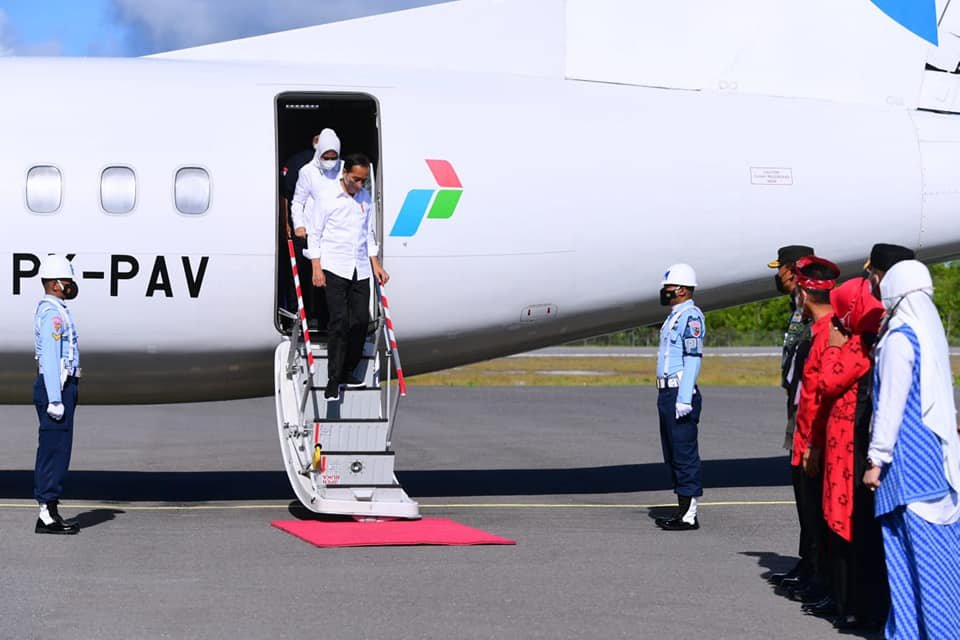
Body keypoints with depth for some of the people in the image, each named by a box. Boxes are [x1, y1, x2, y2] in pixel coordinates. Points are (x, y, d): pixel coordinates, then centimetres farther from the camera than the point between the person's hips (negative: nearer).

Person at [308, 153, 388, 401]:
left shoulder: (366, 198, 12)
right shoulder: (326, 198, -2)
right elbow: (315, 234, 1)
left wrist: (376, 265, 14)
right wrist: (317, 268, -6)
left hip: (360, 270, 5)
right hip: (334, 268, -5)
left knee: (361, 320, 1)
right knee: (339, 320, -11)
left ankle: (347, 371, 16)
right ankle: (333, 380, -9)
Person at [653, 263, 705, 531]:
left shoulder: (691, 317, -12)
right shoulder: (673, 317, 20)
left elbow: (693, 359, -19)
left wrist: (684, 398, -24)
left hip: (681, 393, -11)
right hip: (667, 392, 11)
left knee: (685, 454, -8)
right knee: (672, 455, 13)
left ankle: (689, 516, -6)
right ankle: (682, 511, 18)